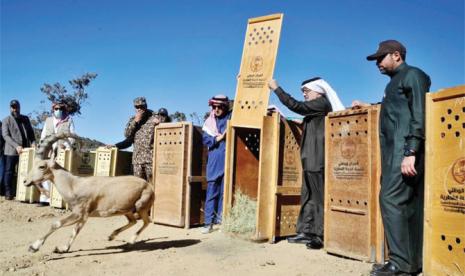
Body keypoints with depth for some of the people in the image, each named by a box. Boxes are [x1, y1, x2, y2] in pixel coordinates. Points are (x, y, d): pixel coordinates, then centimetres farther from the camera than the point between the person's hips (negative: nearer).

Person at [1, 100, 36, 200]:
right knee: (9, 172, 0)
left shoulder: (25, 119, 15)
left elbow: (31, 132, 16)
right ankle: (8, 193, 6)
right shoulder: (6, 120, 3)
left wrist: (33, 143, -3)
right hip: (11, 150, -3)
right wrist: (16, 146, -19)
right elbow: (5, 135, -7)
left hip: (25, 150, 3)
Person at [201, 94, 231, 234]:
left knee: (225, 191, 2)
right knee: (211, 191, 1)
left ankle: (221, 219, 12)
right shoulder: (209, 121, 9)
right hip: (214, 160, 1)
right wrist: (218, 138, -11)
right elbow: (205, 139, 1)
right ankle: (208, 222, 4)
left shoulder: (232, 118, 5)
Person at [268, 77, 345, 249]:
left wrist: (276, 88, -11)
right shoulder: (316, 106, 20)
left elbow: (295, 106, -17)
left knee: (319, 197, -6)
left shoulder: (322, 103, -8)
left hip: (317, 160, -10)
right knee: (308, 196, 10)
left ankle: (321, 236, -2)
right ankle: (306, 232, 15)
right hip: (311, 159, 10)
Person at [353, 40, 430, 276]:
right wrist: (367, 106, 31)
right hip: (394, 149, 9)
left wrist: (410, 153, -22)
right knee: (408, 204, 7)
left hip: (404, 149, -9)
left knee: (391, 199, -14)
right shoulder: (395, 81, 26)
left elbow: (419, 115, -13)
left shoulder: (412, 75, -2)